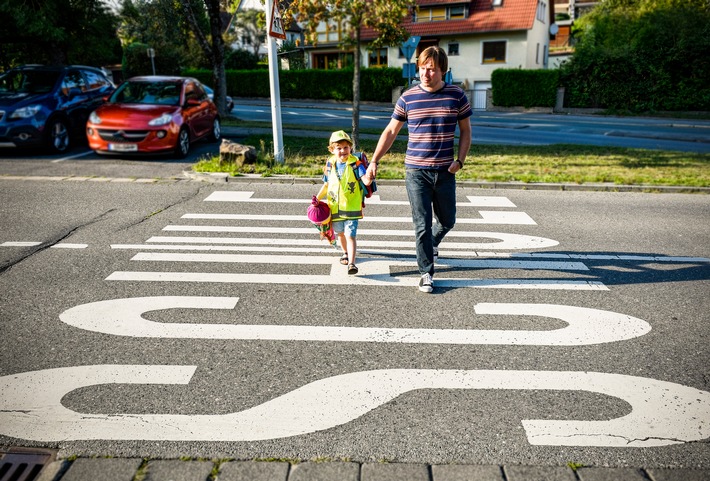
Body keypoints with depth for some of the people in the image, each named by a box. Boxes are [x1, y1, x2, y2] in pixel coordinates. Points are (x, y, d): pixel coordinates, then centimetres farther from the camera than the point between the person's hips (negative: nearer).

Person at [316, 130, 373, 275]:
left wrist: (369, 175, -43)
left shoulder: (355, 164, -12)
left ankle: (351, 263, -15)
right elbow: (326, 185, 13)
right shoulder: (330, 164, 1)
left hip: (351, 208, -5)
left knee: (350, 235, -13)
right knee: (340, 233, 22)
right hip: (335, 207, 5)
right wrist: (317, 198, 11)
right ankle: (345, 253, 47)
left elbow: (366, 181, -22)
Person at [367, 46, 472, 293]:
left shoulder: (456, 95, 0)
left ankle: (431, 244, 48)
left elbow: (465, 131, 8)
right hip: (416, 171, -1)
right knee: (422, 225, 0)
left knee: (447, 221, 15)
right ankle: (426, 273, 13)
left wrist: (460, 160, -4)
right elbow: (391, 131, 5)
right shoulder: (408, 97, -1)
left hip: (445, 171, 2)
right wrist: (374, 161, -2)